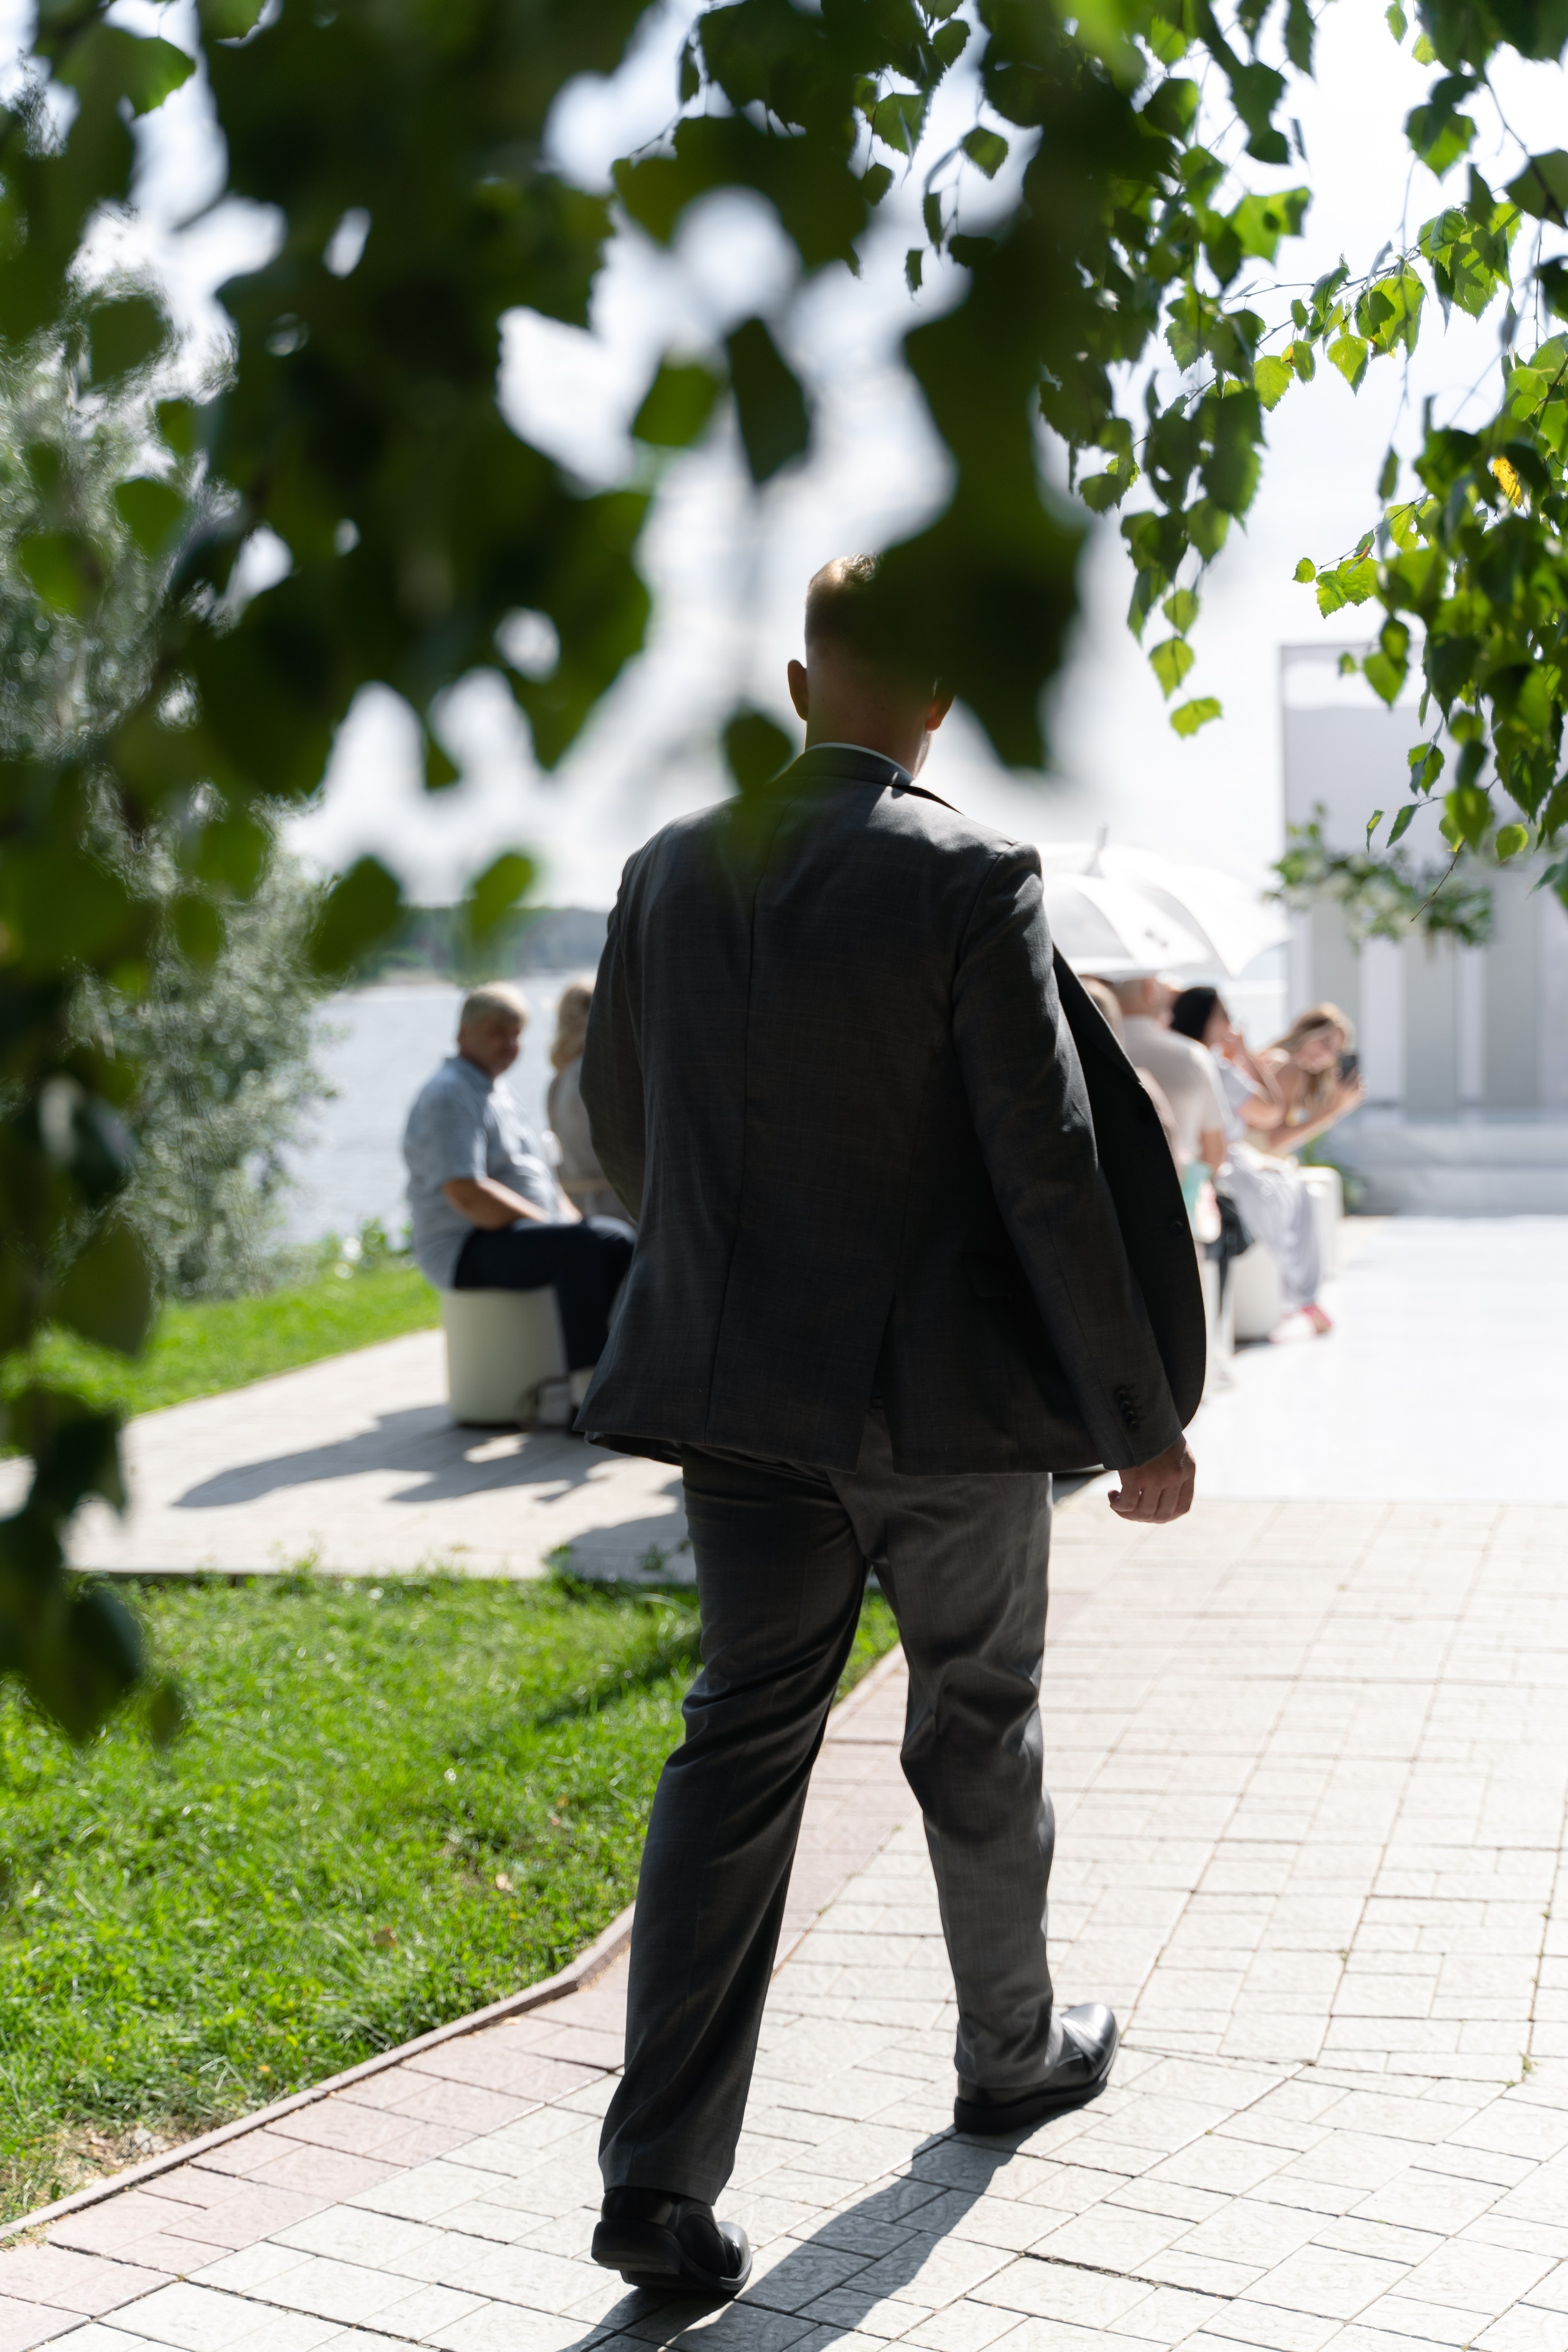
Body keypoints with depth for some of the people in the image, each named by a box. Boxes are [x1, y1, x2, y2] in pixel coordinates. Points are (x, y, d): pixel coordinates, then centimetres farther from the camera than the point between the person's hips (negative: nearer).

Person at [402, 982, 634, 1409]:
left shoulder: (496, 1093, 21)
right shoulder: (450, 1096, -12)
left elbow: (536, 1176, 26)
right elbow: (467, 1195, -23)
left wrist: (573, 1221, 6)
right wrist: (560, 1227, -19)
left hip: (525, 1235, 10)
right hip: (470, 1250, -10)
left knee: (619, 1242, -3)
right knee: (582, 1245, -30)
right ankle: (590, 1395, -35)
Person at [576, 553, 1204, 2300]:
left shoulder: (670, 872, 1)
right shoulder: (973, 882, -14)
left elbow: (620, 1126, 12)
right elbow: (1051, 1170, -15)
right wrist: (1142, 1418, -7)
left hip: (738, 1386, 4)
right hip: (945, 1394, -3)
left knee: (740, 1739, 7)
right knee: (977, 1725, 16)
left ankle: (662, 2176, 1)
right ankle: (1013, 2051, 38)